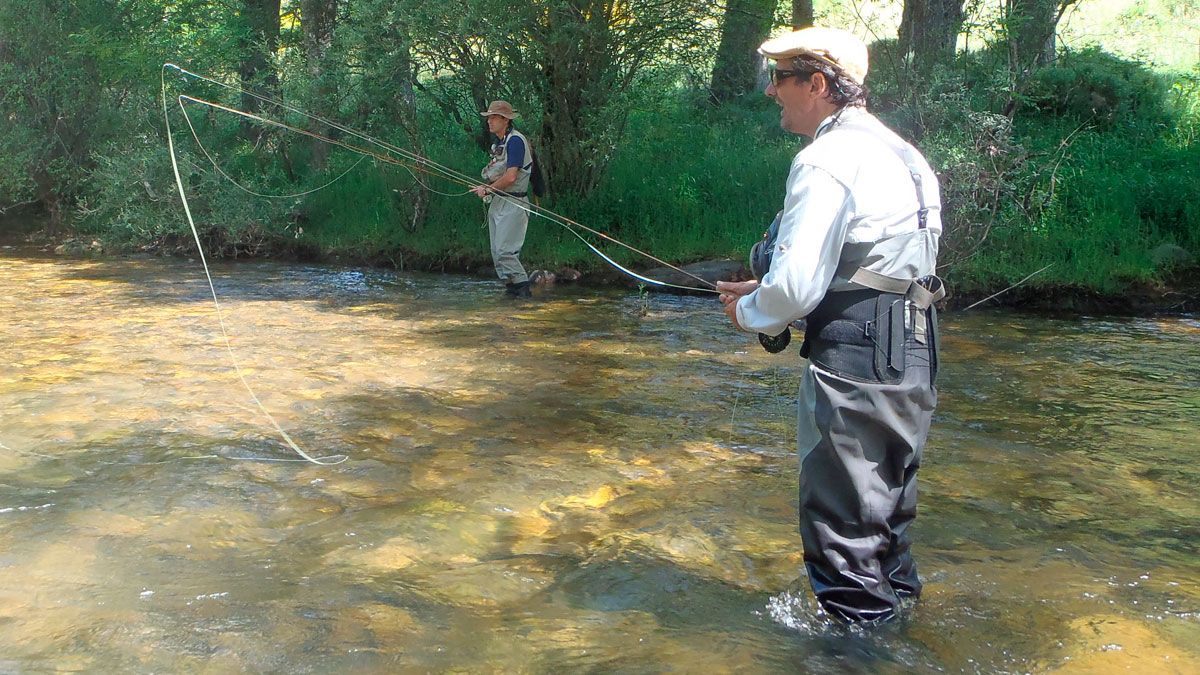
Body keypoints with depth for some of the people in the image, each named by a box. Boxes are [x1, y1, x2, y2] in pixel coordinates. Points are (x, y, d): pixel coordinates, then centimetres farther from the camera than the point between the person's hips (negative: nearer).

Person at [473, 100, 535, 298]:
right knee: (496, 252, 9)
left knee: (504, 251, -15)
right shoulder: (499, 142, 16)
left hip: (513, 204, -10)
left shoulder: (515, 140, -14)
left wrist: (487, 189, -10)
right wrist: (486, 188, 0)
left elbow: (510, 177, -21)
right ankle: (512, 285, 14)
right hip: (497, 201, 10)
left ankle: (521, 286, -7)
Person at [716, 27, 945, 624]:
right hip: (910, 353, 10)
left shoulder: (826, 160, -14)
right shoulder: (892, 150, 16)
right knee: (883, 509, 23)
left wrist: (750, 313, 0)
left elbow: (796, 286, -21)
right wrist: (764, 291, 18)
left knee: (840, 525, 1)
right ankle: (899, 609, 37)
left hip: (854, 361, -10)